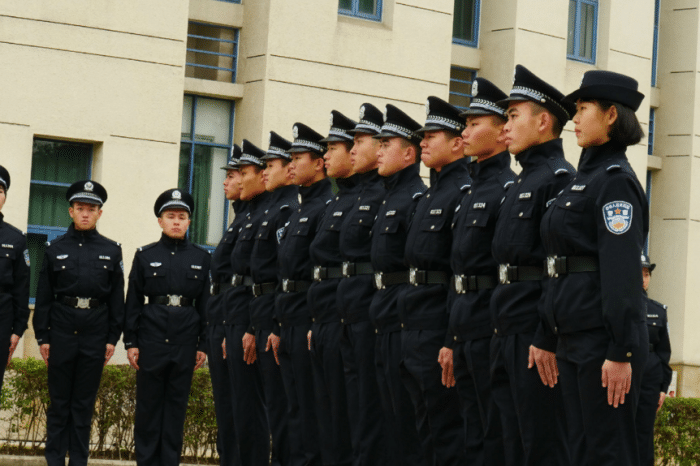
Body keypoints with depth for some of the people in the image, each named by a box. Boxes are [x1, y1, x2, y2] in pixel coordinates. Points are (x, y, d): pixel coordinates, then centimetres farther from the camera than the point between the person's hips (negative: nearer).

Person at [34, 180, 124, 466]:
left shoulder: (111, 251, 7)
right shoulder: (55, 249, 6)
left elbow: (117, 298, 7)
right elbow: (43, 297, 5)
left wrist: (113, 338, 1)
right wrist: (42, 336, 0)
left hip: (95, 334, 0)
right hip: (62, 331, 0)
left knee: (84, 402, 5)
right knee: (59, 400, 3)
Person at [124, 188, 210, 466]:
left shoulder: (201, 258, 9)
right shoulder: (145, 256, 7)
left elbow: (206, 304, 8)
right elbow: (133, 302, 5)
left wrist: (203, 345, 2)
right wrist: (130, 342, -1)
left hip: (185, 341, 1)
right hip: (151, 338, -1)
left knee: (177, 404, 4)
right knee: (148, 403, 2)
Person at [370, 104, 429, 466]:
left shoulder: (417, 198, -12)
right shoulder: (388, 198, 19)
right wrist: (379, 308, 18)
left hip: (405, 319, -10)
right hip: (386, 321, 10)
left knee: (408, 413, -6)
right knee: (392, 413, 12)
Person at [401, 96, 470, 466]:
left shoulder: (465, 192, -13)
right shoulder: (431, 194, 19)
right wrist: (407, 324, 18)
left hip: (441, 324, -10)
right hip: (414, 323, 10)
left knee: (447, 433, -6)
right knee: (425, 425, 13)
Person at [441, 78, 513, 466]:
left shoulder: (509, 188, -11)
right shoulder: (472, 191, 18)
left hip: (492, 327, -9)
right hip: (465, 328, 9)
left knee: (494, 434, -5)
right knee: (473, 432, 11)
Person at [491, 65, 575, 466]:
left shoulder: (560, 178, -11)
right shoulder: (521, 184, 20)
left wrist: (547, 339, -23)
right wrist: (501, 332, 19)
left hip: (536, 335, -10)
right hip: (509, 333, 10)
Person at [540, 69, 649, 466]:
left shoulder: (615, 180, -12)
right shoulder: (584, 178, 18)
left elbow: (623, 271, -19)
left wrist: (621, 353, -23)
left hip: (604, 336, -9)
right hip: (576, 338, 9)